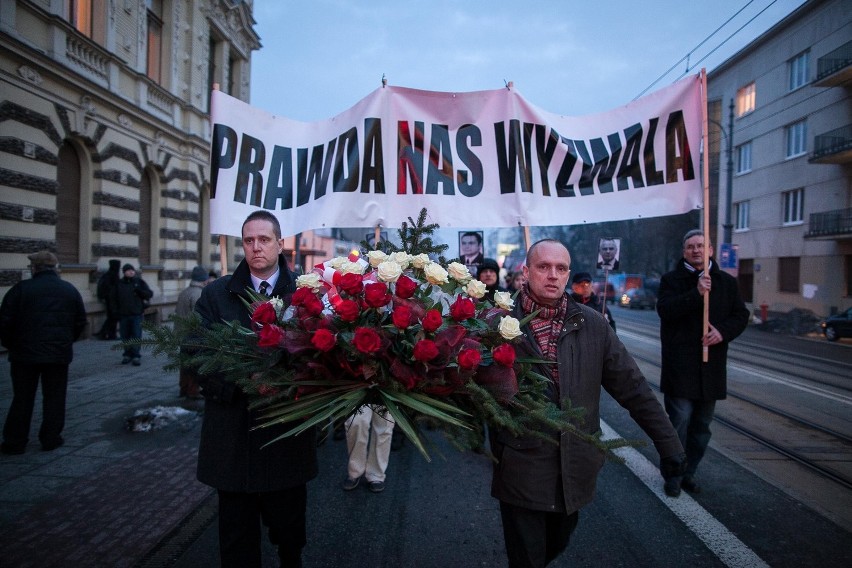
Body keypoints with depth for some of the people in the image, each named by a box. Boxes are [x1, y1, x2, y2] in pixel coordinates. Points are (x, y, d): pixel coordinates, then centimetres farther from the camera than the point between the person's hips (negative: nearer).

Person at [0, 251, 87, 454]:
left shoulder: (21, 289, -7)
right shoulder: (70, 290, 4)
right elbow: (80, 322, 9)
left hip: (25, 353, -1)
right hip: (59, 354, 2)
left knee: (22, 398, 8)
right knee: (54, 397, 9)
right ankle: (50, 438, 12)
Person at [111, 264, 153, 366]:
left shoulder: (139, 282, 4)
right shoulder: (119, 284, 7)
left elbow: (150, 293, 0)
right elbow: (113, 298, 12)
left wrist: (140, 291, -19)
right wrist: (116, 311, 3)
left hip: (137, 314, -2)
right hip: (123, 314, 2)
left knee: (136, 336, -4)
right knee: (125, 336, 8)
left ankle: (136, 356, 1)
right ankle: (127, 354, 20)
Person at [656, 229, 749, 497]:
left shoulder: (727, 282, 10)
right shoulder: (671, 280, 0)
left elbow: (741, 315, 9)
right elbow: (665, 309, -15)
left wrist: (723, 331, -10)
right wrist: (696, 293, -26)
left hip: (711, 365, 4)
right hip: (679, 366, -4)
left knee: (702, 425, 12)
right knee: (680, 420, -5)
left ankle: (689, 473, 27)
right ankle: (673, 476, 11)